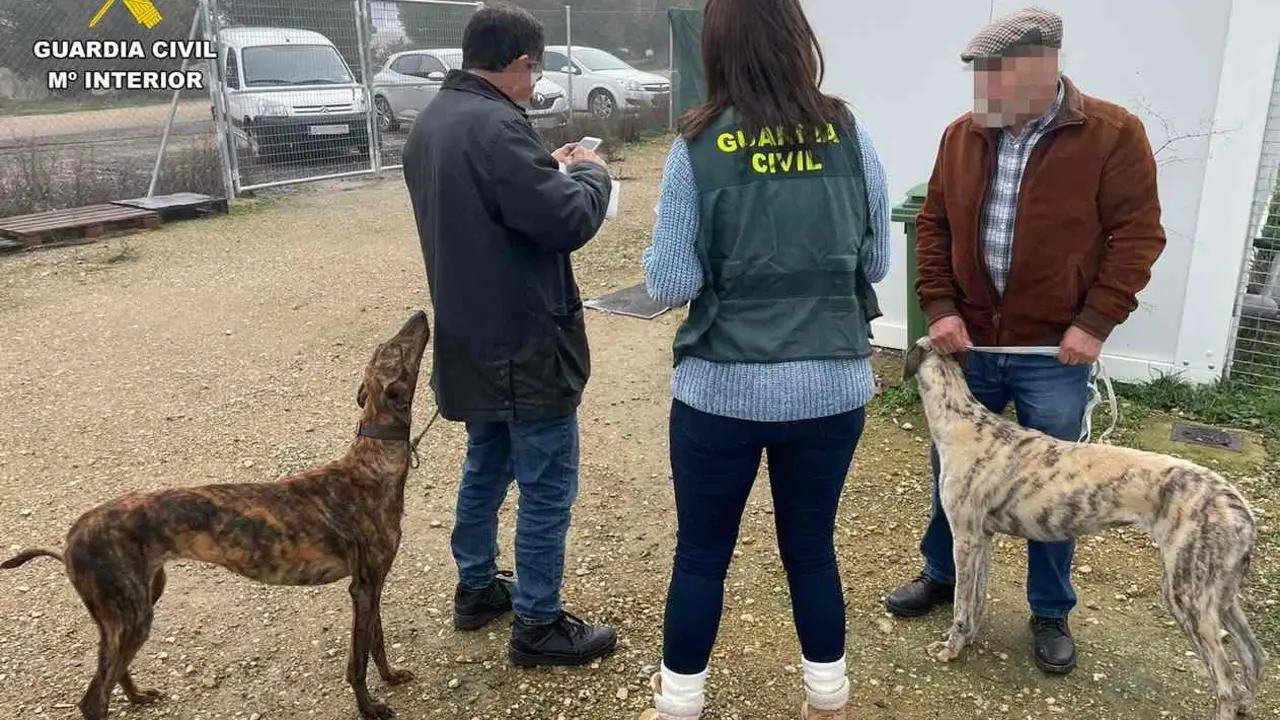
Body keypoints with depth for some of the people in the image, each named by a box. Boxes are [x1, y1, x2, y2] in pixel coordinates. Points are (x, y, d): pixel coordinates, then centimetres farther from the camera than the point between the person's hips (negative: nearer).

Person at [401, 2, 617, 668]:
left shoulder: (431, 122, 8)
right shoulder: (496, 127, -23)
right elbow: (569, 220, -23)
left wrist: (550, 167, 10)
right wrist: (590, 172, -3)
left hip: (470, 338, 10)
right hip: (525, 342, -10)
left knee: (486, 464, 23)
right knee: (547, 487, 2)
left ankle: (476, 588, 36)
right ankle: (537, 626, 14)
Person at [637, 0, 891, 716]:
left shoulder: (699, 148, -9)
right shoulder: (851, 136, -2)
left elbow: (670, 284, -9)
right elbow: (877, 262, 5)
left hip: (724, 388, -2)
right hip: (832, 384, 3)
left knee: (702, 552, 14)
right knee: (812, 546, 18)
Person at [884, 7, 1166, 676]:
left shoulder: (1113, 134, -9)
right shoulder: (963, 133, 2)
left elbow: (1137, 234, -8)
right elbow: (934, 224, 6)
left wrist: (1096, 321, -14)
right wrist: (939, 306, -4)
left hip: (1055, 352, -3)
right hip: (971, 343, 4)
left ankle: (1051, 613, 27)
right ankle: (941, 575, 37)